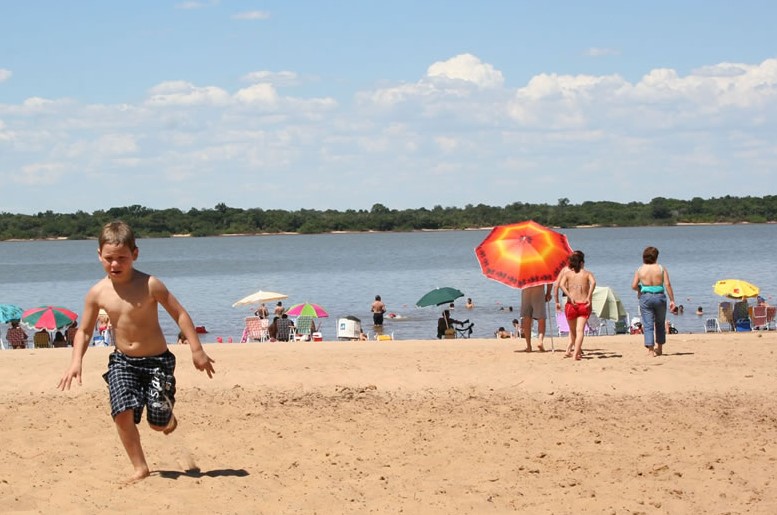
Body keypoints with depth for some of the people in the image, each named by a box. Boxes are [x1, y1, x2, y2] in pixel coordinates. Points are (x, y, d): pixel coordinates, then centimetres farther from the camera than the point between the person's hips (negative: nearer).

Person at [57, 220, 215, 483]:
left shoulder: (149, 285, -16)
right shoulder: (97, 293, -5)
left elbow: (180, 314, -10)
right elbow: (84, 331, 6)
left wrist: (197, 350, -13)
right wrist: (76, 362, -8)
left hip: (157, 360, -2)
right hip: (123, 361, 3)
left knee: (158, 422, -1)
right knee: (123, 413, -17)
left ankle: (169, 418, 38)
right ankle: (140, 468, -1)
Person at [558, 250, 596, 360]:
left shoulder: (567, 274, 9)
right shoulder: (587, 273, 6)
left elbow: (561, 284, -11)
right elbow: (593, 282, -15)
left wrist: (570, 297, -14)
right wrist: (589, 297, -17)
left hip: (571, 305, 1)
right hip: (584, 306, -1)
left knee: (573, 330, 20)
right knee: (580, 330, -8)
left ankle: (578, 350, 36)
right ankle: (576, 353, -23)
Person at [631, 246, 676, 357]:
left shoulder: (640, 270, 1)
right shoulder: (661, 269, -1)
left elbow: (634, 286, -3)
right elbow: (667, 284, -6)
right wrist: (672, 300, -3)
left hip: (645, 297, -1)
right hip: (659, 296, 1)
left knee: (648, 325, 0)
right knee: (660, 324, 18)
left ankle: (650, 350, -11)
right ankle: (659, 348, 27)